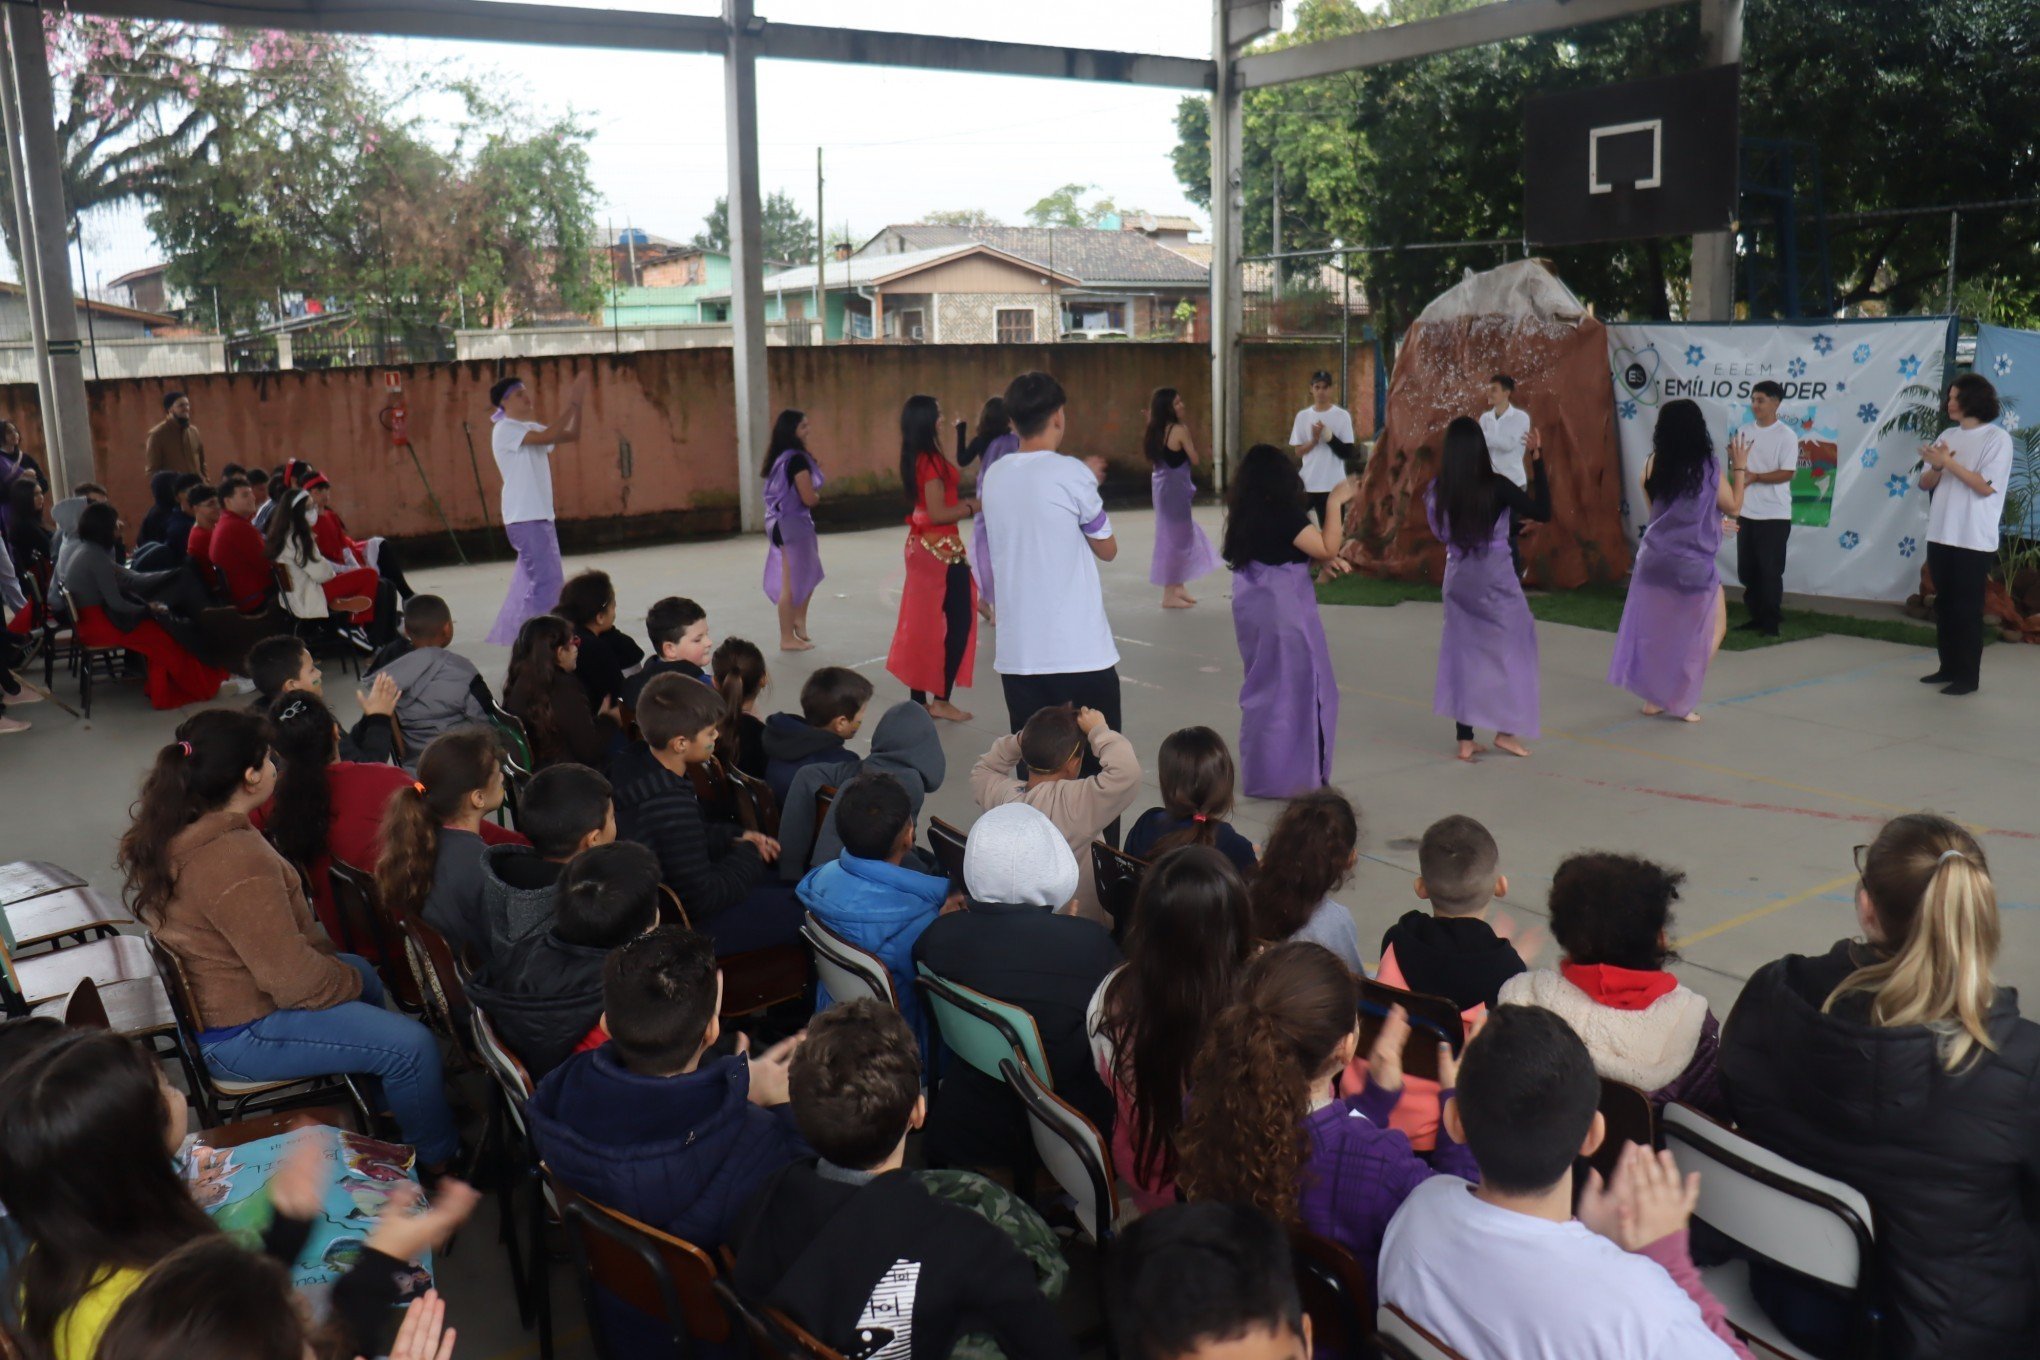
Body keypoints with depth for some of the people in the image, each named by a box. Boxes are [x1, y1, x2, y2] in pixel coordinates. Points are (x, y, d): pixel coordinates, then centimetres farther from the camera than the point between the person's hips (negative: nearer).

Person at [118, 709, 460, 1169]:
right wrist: (348, 980, -7)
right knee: (413, 1046, -11)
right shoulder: (236, 861, -33)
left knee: (362, 972, 28)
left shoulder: (165, 832, -1)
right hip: (236, 1034, -11)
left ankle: (378, 1113, 42)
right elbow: (295, 980, -28)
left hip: (198, 997, 11)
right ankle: (438, 1162, 13)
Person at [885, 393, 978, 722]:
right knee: (960, 621, 0)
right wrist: (973, 506, -10)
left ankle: (920, 699, 17)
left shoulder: (916, 458, 9)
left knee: (922, 623, 12)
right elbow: (938, 513, -21)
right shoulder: (931, 460, -19)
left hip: (921, 545, 9)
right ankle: (941, 699, 1)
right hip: (942, 548, -9)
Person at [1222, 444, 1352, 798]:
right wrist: (1336, 503, -9)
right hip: (1286, 612, -8)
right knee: (1300, 690, 3)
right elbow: (1327, 548, -14)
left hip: (1254, 610, 8)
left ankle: (1260, 774, 23)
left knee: (1262, 689, 16)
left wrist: (1323, 562, 12)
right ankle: (1296, 775, 8)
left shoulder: (1244, 515, 6)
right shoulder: (1285, 513, -16)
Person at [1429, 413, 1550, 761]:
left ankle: (1466, 739, 12)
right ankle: (1506, 730, 16)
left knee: (1462, 653, 11)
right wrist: (1537, 460, -7)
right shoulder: (1496, 486, -14)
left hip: (1457, 578, 4)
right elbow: (1543, 511, -8)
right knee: (1511, 648, 14)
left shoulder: (1438, 490, -4)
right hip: (1495, 578, -4)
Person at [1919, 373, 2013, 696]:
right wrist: (1936, 466, -11)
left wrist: (1949, 463, -17)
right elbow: (1925, 484, 10)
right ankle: (1948, 667, 20)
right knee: (1944, 605, 11)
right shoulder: (1948, 436, 11)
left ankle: (1968, 675, 4)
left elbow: (1986, 486, -15)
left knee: (1967, 608, -2)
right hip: (1940, 535, 6)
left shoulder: (1997, 438, -6)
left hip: (1974, 539, -6)